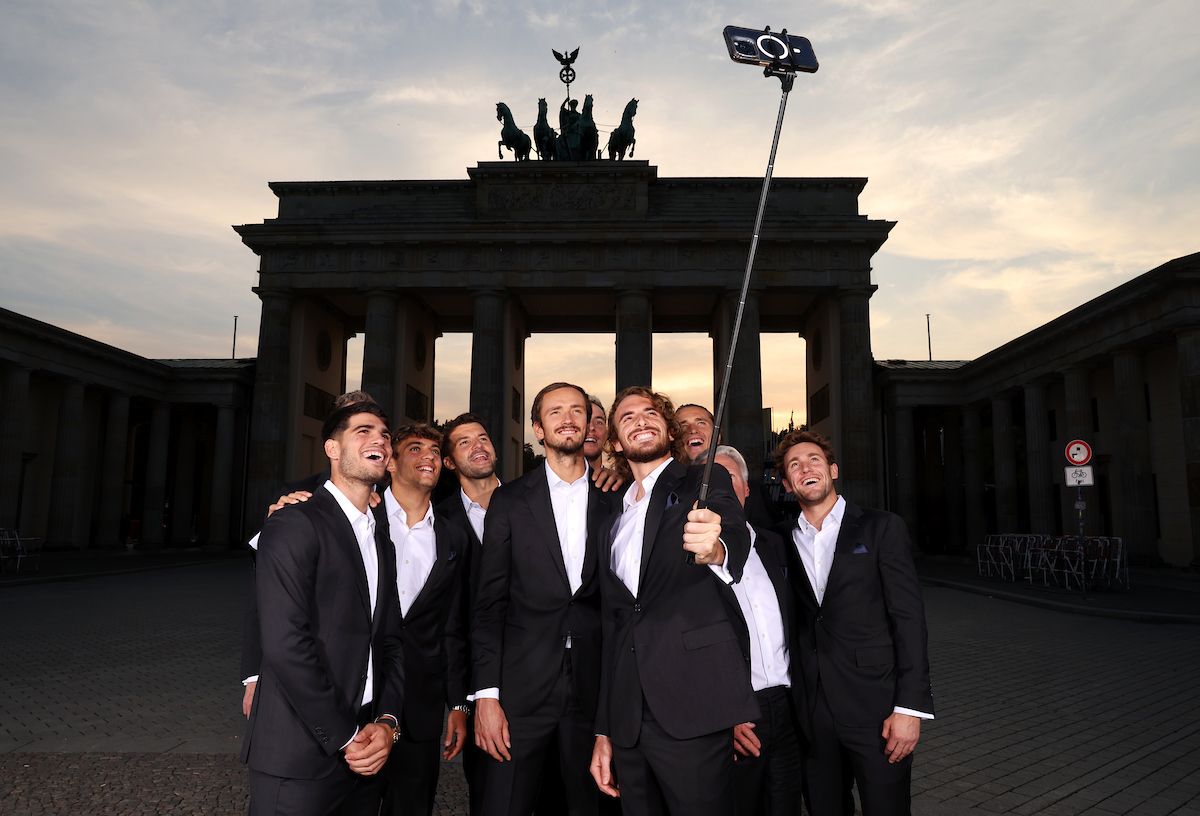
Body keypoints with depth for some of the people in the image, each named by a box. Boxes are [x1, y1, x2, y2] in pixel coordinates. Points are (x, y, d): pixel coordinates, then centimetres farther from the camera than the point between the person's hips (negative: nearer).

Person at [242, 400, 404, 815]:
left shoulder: (380, 541, 13)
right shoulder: (295, 524, -12)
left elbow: (389, 642, 10)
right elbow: (285, 645, -19)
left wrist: (386, 722, -5)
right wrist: (346, 738, -15)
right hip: (299, 757, -7)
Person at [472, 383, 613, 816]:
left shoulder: (613, 502, 5)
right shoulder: (509, 501, 2)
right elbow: (489, 604, 0)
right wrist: (486, 695, -6)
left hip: (595, 689, 1)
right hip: (522, 688, -1)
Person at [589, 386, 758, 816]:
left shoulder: (705, 482, 3)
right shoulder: (614, 521, 17)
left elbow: (736, 541, -19)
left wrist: (715, 550, -43)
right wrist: (603, 732, 16)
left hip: (692, 705, -5)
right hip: (627, 717, 5)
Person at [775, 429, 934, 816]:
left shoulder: (880, 528, -1)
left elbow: (909, 617, -5)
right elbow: (795, 627, 7)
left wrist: (910, 706, -11)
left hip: (875, 708, -3)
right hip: (812, 715, 3)